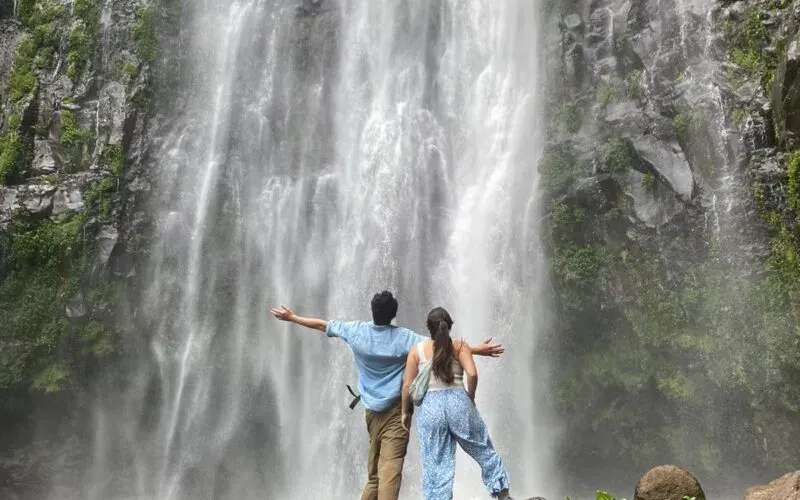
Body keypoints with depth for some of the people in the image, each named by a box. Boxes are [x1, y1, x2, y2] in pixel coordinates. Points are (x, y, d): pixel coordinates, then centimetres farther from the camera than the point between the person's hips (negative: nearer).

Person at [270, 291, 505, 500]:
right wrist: (476, 349, -10)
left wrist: (291, 317, 25)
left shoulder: (356, 330, 0)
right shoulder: (403, 337, -8)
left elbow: (323, 325, 11)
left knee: (374, 471, 16)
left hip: (372, 411, 5)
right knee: (390, 470, -11)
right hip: (396, 410, -4)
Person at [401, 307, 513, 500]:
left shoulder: (417, 350, 6)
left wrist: (406, 412, 15)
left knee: (435, 464, 7)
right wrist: (470, 397, 5)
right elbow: (472, 374, -11)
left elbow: (407, 385, 3)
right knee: (484, 450, 19)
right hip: (458, 402, 0)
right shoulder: (459, 346, 3)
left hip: (430, 407, 0)